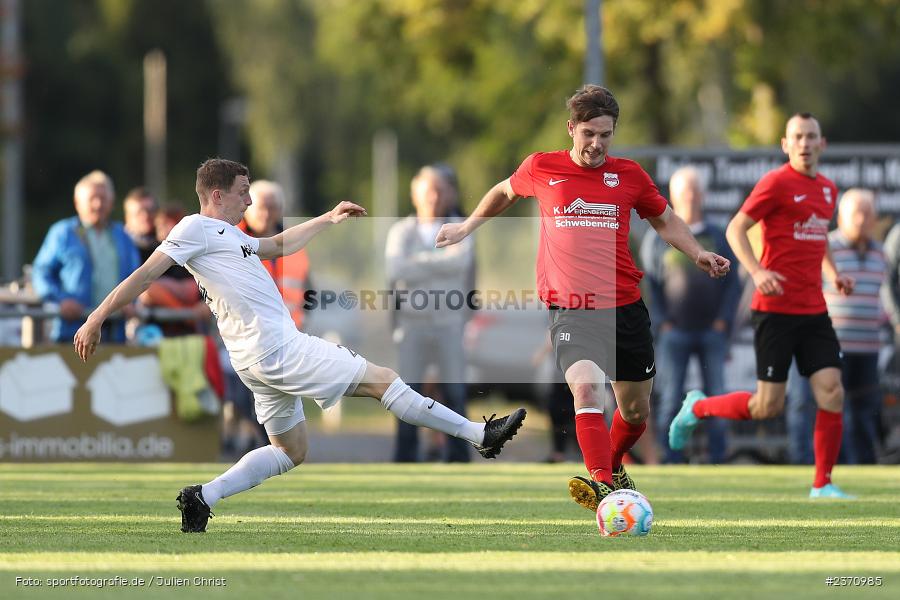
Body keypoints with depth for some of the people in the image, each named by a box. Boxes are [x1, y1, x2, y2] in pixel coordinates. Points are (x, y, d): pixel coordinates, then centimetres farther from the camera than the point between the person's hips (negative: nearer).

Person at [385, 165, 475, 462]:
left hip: (449, 323, 0)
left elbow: (462, 261, -15)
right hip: (411, 323, 0)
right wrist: (442, 263, -11)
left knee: (454, 394, -3)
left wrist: (420, 261, -11)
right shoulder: (401, 231, 6)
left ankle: (457, 458, 1)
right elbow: (395, 270, -11)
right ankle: (405, 459, 2)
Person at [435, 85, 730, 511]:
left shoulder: (629, 174, 7)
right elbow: (505, 192, 25)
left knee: (636, 410, 12)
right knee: (586, 386, -29)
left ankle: (612, 467, 42)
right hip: (571, 311, -3)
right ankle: (603, 486, -36)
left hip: (625, 307, 3)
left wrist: (698, 255, 8)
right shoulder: (541, 169, 3)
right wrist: (465, 228, 31)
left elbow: (665, 220, 22)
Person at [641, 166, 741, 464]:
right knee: (671, 398, -5)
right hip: (675, 333, -2)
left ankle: (718, 459, 0)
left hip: (712, 331, 2)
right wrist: (662, 322, -5)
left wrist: (723, 320, -2)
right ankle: (671, 460, -3)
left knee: (716, 396, -2)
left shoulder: (717, 237, 11)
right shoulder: (657, 237, 5)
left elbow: (733, 282, 10)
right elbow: (649, 283, 4)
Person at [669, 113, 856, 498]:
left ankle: (822, 485, 4)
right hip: (776, 309, -6)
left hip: (814, 311, 6)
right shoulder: (776, 183, -8)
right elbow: (735, 229, -8)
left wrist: (833, 275, 11)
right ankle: (697, 407, 22)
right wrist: (757, 272, -22)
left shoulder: (827, 188, 14)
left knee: (832, 394, -5)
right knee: (768, 406, -4)